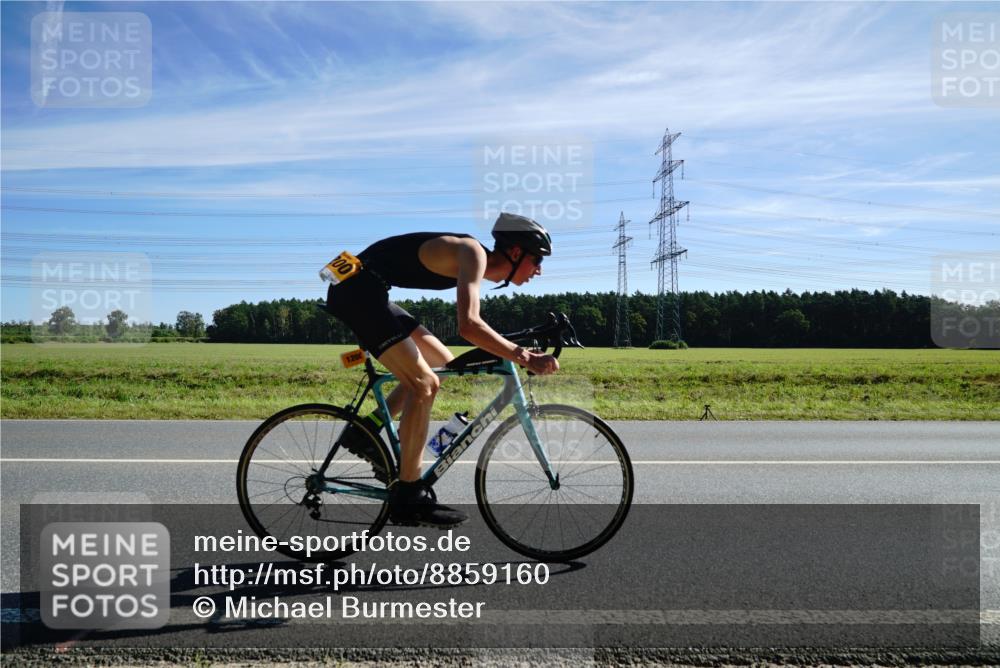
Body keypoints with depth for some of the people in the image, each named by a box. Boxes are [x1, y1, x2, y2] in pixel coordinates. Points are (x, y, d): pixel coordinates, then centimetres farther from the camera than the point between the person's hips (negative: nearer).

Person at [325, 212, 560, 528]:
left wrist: (515, 351, 16)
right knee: (424, 384, -14)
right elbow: (468, 326, -30)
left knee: (443, 362, 13)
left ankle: (366, 431, 14)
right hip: (357, 290, -10)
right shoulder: (473, 253, -16)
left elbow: (472, 326, 23)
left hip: (366, 293, 10)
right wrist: (525, 358, -28)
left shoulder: (478, 260, 13)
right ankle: (408, 497, -7)